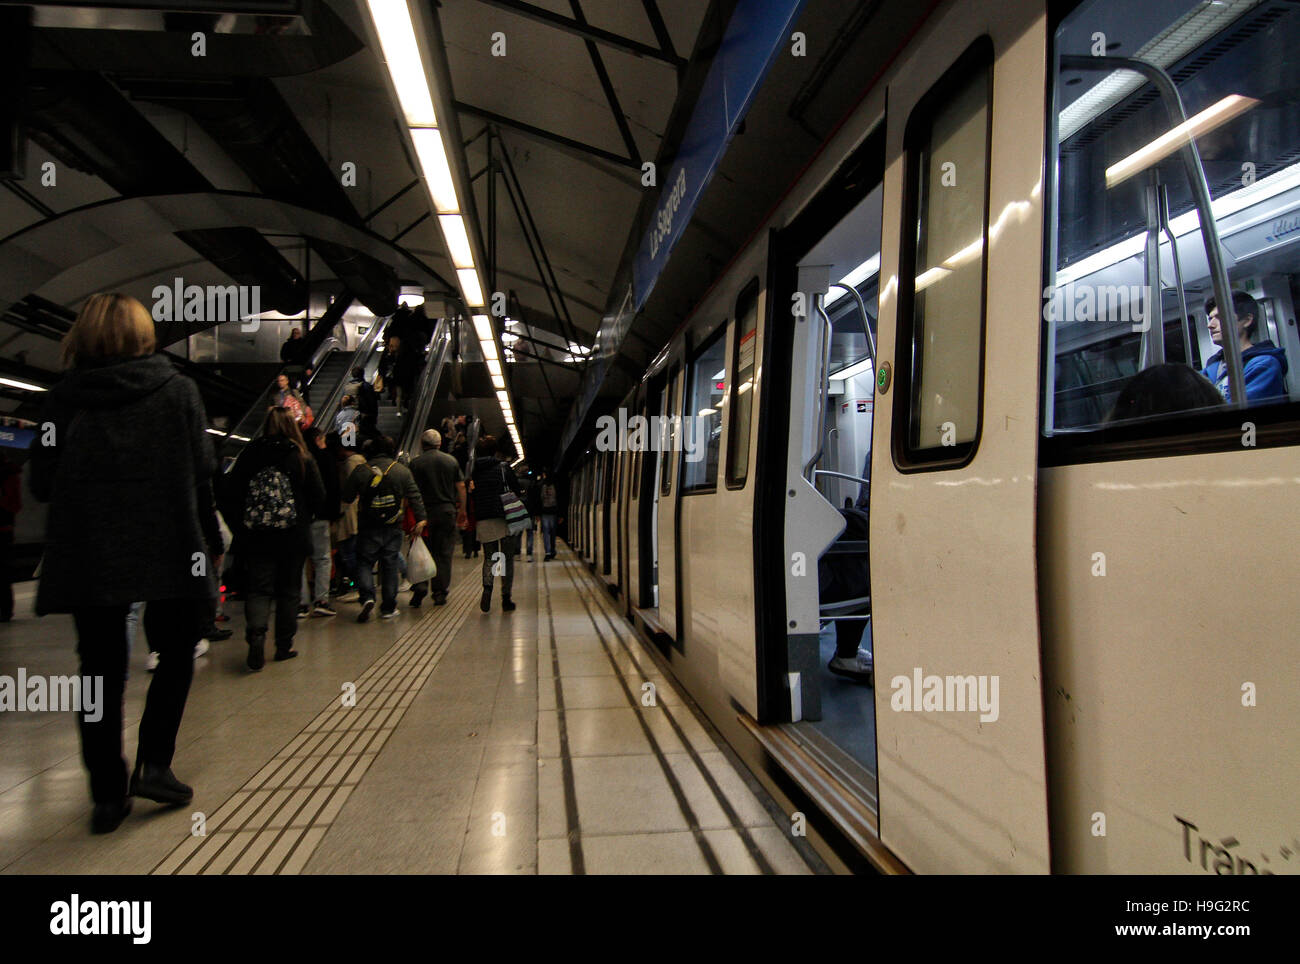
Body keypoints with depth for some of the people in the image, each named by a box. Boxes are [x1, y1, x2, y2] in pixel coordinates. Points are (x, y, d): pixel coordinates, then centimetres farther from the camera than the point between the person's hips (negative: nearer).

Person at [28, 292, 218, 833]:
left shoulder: (65, 397, 2)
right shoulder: (177, 389, 0)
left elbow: (42, 483, 0)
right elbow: (201, 473, -5)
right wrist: (209, 539, 4)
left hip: (86, 558, 2)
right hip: (168, 551, -1)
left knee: (102, 670, 11)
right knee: (176, 654, 16)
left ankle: (108, 795, 15)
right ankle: (153, 764, 7)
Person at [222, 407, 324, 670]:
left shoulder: (249, 453, -1)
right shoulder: (301, 456, -4)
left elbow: (232, 493, -1)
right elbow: (318, 495, -4)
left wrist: (239, 524, 10)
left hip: (255, 537, 1)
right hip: (293, 537, 0)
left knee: (258, 589, 5)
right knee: (288, 590, 11)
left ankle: (255, 636, -17)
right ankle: (284, 645, 17)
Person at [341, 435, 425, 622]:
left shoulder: (361, 471, -2)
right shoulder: (402, 470, 0)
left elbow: (346, 496, 5)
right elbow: (414, 496, -1)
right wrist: (420, 519, 1)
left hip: (368, 527, -1)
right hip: (393, 528, 1)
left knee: (364, 563, 9)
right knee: (390, 565, 8)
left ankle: (367, 597, -13)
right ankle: (388, 608, 11)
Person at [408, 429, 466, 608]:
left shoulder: (416, 464, -2)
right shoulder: (451, 461, 5)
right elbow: (461, 487, 5)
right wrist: (462, 511, 12)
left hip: (425, 512, -1)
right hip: (447, 511, 1)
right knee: (444, 553, 6)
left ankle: (419, 590, -5)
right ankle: (440, 593, 7)